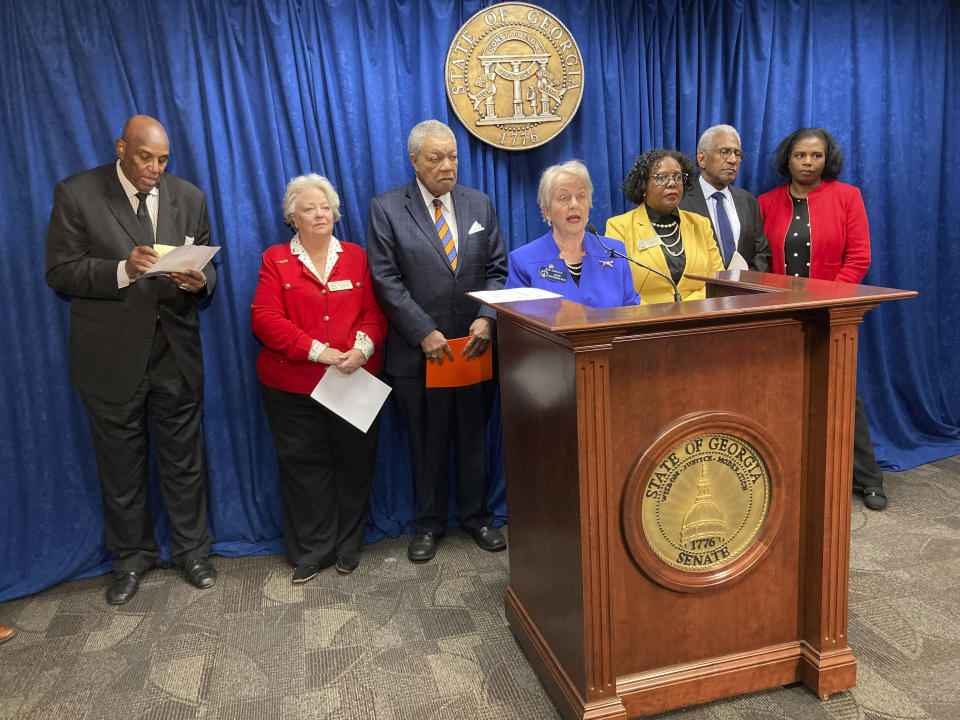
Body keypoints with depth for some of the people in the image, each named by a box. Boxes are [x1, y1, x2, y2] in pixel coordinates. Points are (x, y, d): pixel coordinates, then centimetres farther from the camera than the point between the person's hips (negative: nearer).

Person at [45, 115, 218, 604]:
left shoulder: (189, 197, 5)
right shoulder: (76, 194, -4)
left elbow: (207, 268, 8)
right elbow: (60, 272, -8)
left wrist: (200, 281, -16)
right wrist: (122, 270, -24)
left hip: (176, 352, 2)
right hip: (111, 356, -1)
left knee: (184, 461, 12)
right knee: (120, 467, 13)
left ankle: (191, 550, 31)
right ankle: (131, 557, 34)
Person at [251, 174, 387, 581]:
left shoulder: (357, 257, 11)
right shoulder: (275, 260, 5)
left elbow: (375, 312, 4)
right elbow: (265, 318, -7)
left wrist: (363, 347, -17)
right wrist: (316, 351, -17)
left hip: (356, 380, 2)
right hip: (293, 386, -1)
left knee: (354, 464, 8)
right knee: (305, 467, 6)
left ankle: (348, 546, 26)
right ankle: (311, 551, 22)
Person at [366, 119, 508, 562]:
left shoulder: (480, 204, 8)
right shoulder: (386, 209, -2)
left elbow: (497, 269, 6)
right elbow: (387, 280, -8)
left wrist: (487, 318, -10)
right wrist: (424, 333, -15)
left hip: (475, 347, 3)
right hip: (419, 350, -2)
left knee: (473, 437, 14)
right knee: (427, 442, 10)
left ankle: (476, 517, 31)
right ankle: (428, 524, 28)